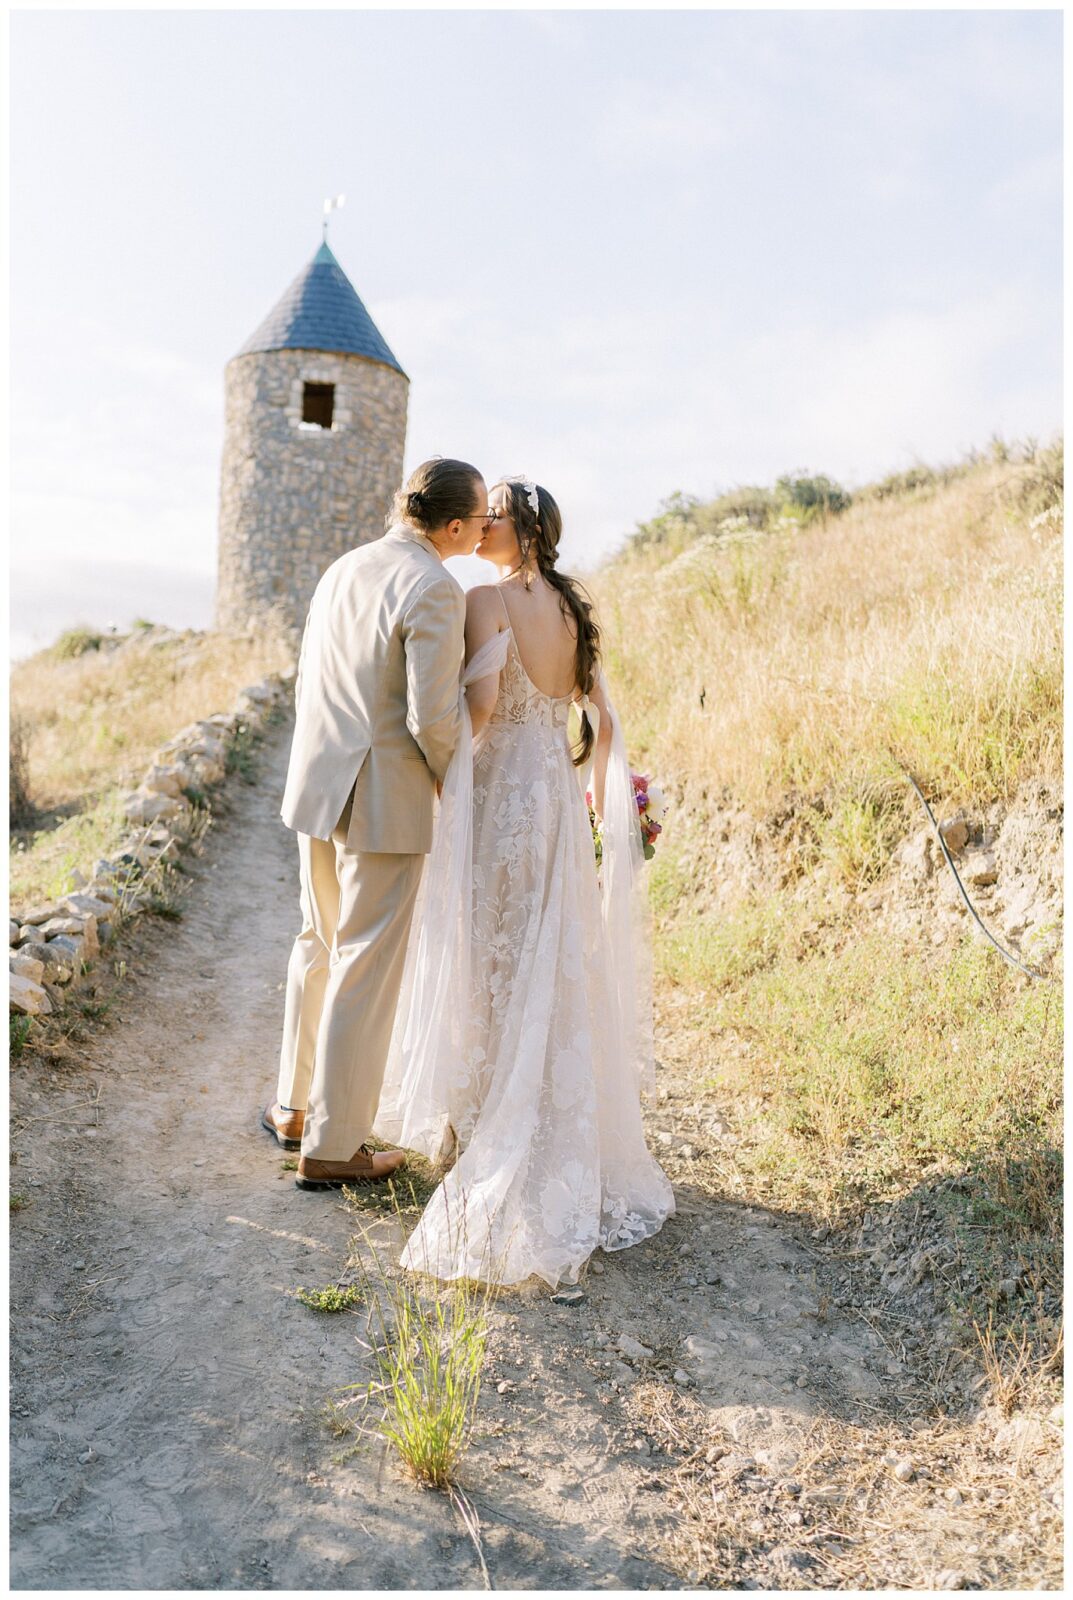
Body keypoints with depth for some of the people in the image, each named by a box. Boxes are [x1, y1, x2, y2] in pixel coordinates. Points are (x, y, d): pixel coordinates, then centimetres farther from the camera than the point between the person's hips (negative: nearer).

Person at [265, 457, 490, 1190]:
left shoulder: (345, 568, 9)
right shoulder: (434, 590, -17)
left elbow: (308, 683, 14)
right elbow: (434, 717, -21)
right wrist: (454, 781, -2)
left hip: (318, 786, 8)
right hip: (386, 801, -8)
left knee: (320, 946, 22)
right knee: (366, 970, 3)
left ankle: (296, 1105, 35)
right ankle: (332, 1145, 15)